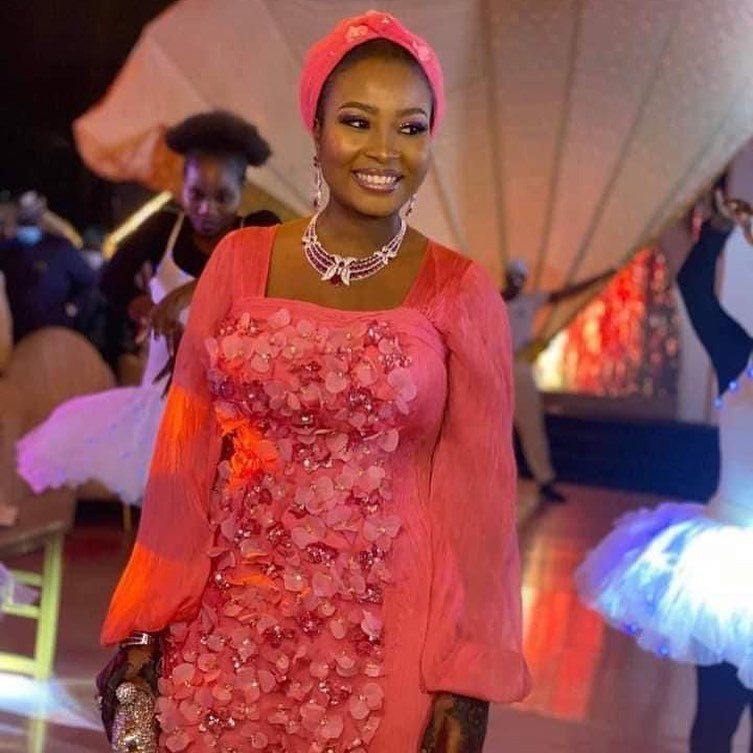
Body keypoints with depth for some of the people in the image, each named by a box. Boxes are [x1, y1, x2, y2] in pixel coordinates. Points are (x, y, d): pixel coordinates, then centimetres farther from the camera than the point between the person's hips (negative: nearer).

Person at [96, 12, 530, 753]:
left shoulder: (462, 294, -5)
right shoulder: (240, 261, 0)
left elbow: (478, 490, -3)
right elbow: (186, 452, 2)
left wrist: (469, 676, -5)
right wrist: (145, 627, 2)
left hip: (380, 640, -1)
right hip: (227, 628, 2)